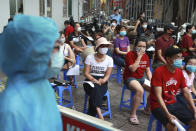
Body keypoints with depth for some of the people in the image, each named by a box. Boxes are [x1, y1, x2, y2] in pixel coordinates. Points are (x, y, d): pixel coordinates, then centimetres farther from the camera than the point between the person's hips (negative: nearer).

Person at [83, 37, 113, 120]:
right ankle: (98, 112, -40)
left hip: (102, 82, 1)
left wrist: (103, 80, -23)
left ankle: (90, 116, -26)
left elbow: (107, 75, -1)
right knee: (95, 88, -35)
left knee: (95, 93, -32)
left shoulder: (109, 59, 4)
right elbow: (86, 73, -4)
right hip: (90, 80, 0)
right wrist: (95, 80, -20)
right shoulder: (89, 57, 1)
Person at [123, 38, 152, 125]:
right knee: (140, 90, -34)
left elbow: (148, 70, 12)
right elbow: (132, 69, -23)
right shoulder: (130, 55, -12)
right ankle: (133, 115, -22)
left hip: (141, 78, 7)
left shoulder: (145, 56, 9)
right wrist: (139, 57, -20)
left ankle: (148, 108, 14)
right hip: (130, 78, -7)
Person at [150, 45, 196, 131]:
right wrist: (168, 115, -31)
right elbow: (158, 96, -23)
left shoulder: (179, 72, 3)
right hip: (159, 105, -7)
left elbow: (186, 93, 6)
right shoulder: (159, 72, -18)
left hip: (173, 103, 7)